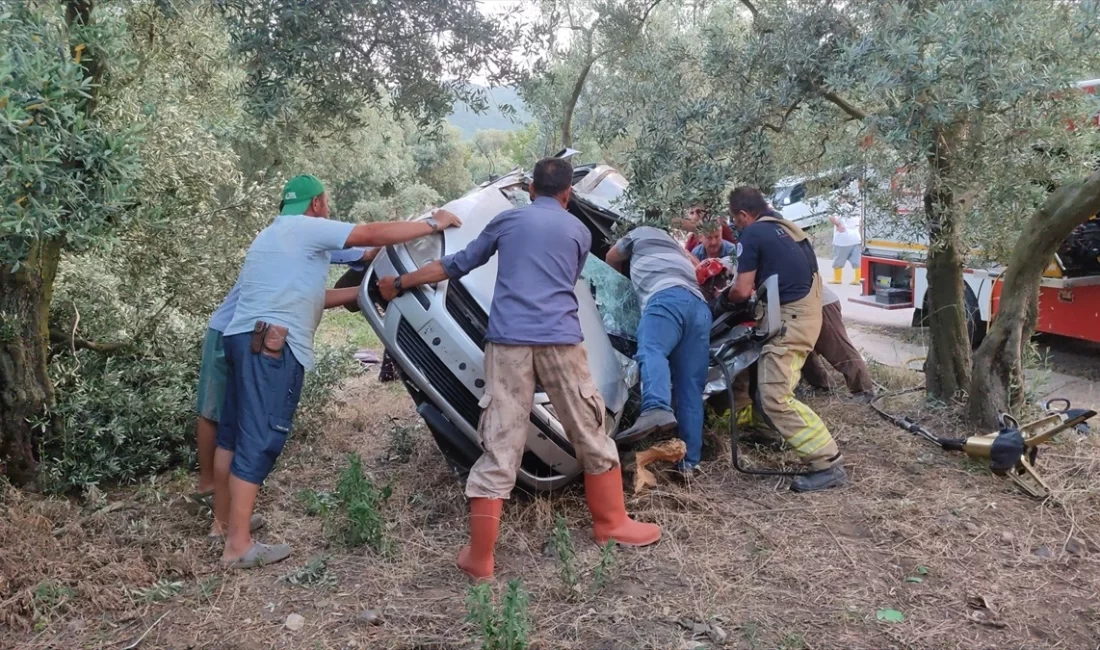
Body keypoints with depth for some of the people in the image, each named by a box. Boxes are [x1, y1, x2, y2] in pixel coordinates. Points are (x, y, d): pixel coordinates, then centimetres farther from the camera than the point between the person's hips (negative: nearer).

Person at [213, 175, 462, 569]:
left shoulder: (270, 236, 27)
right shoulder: (306, 228, -2)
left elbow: (308, 297, 24)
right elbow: (373, 235, -9)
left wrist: (364, 290, 25)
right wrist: (434, 224, -1)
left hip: (245, 337, 10)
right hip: (272, 346, -10)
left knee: (233, 432, 16)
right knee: (259, 440, -9)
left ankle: (223, 521, 29)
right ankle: (239, 546, -6)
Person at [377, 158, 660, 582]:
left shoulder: (506, 221, 16)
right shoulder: (579, 231, 16)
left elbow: (457, 266, 22)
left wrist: (400, 284, 35)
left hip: (507, 341, 1)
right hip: (561, 340, 0)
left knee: (499, 448, 0)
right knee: (590, 433, 16)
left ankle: (480, 558, 1)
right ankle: (612, 523, 29)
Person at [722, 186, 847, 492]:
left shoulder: (752, 234, -9)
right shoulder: (784, 226, 18)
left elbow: (743, 291, -11)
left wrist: (723, 296, 10)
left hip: (791, 315, -10)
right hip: (806, 307, 10)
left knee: (775, 396, -15)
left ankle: (828, 464, -17)